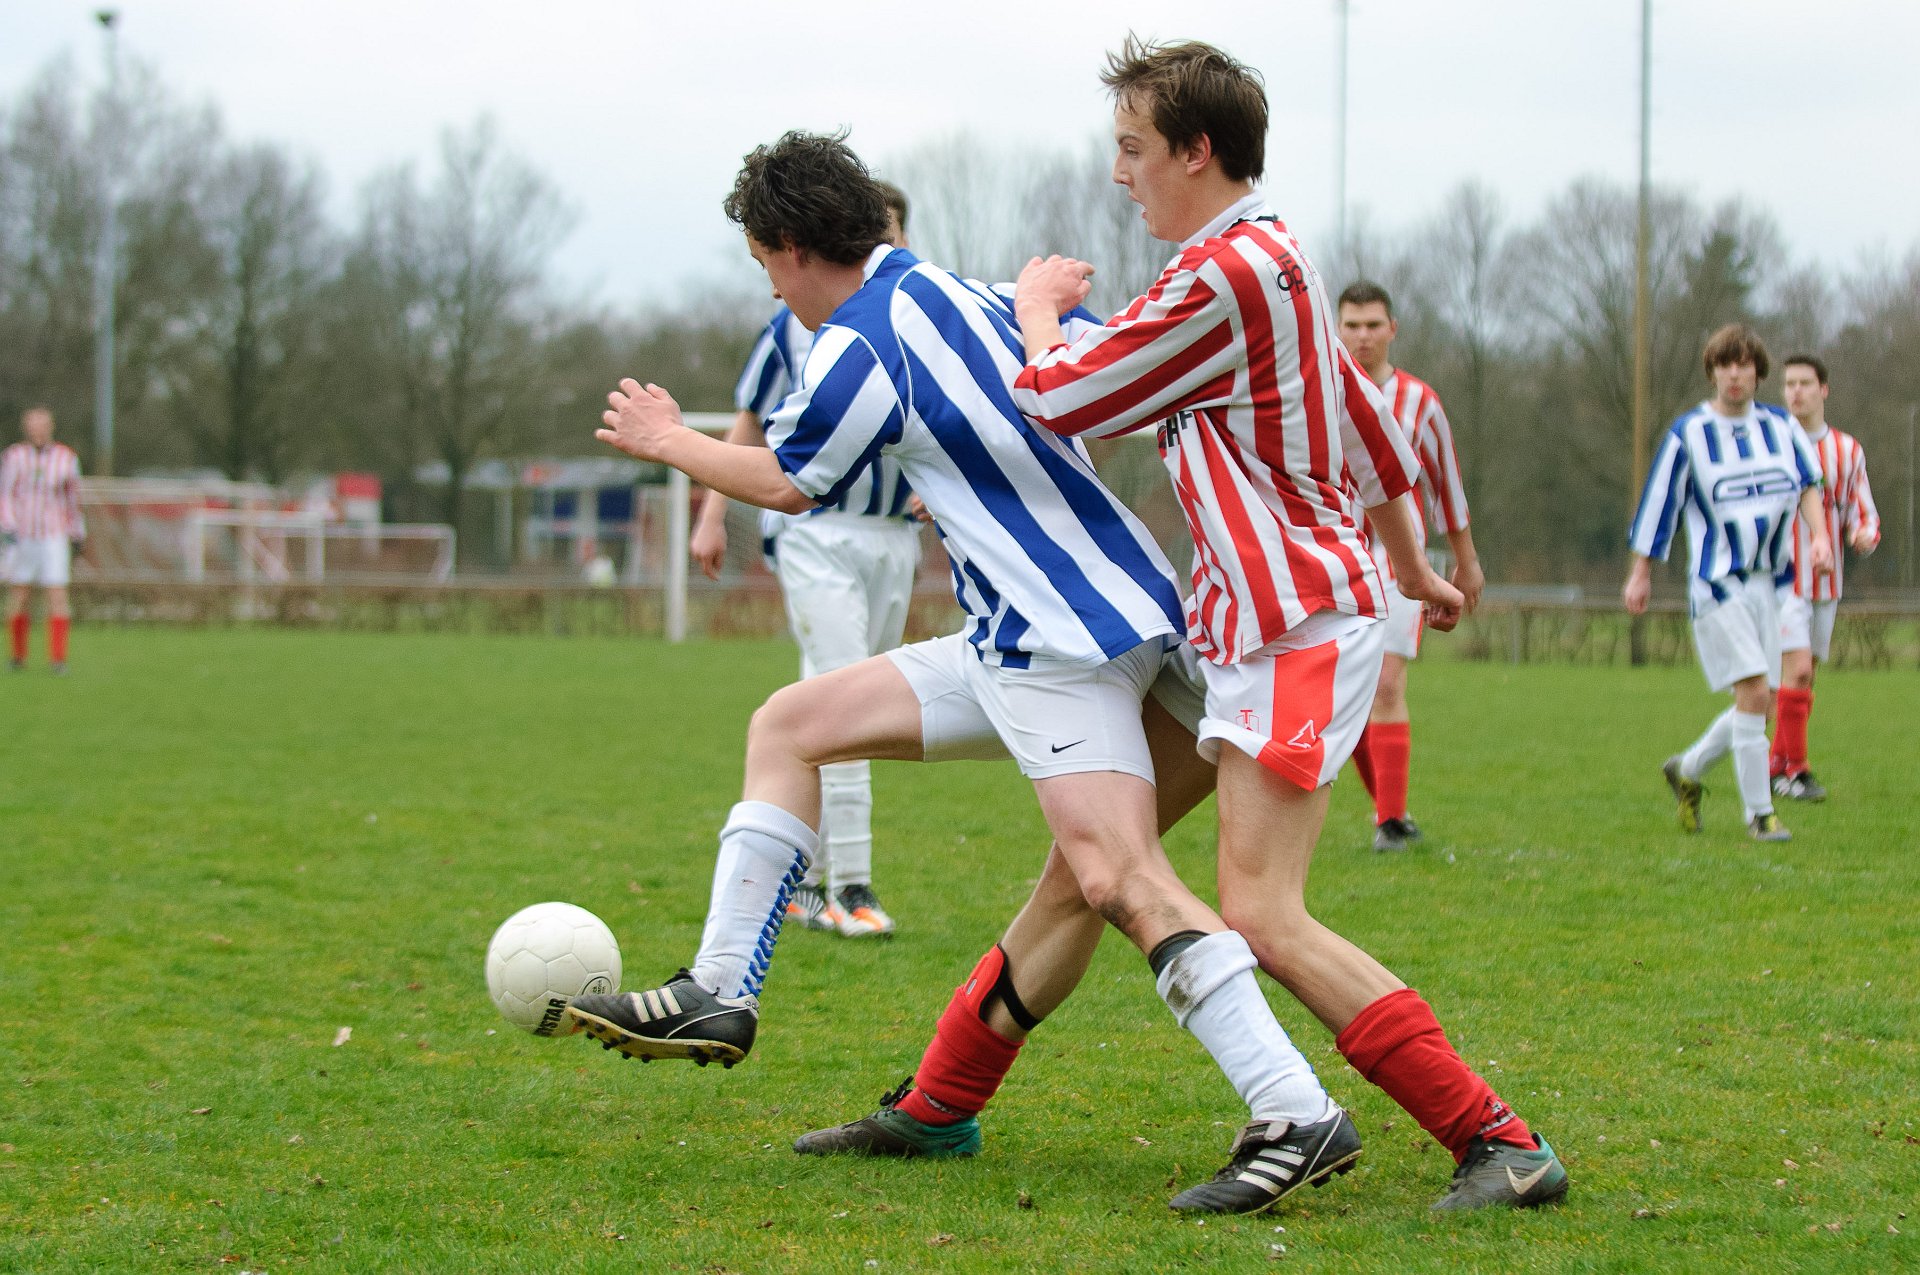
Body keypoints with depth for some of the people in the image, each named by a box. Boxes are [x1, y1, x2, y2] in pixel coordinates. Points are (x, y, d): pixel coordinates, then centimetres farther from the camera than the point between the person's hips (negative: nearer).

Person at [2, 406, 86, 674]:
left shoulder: (66, 458, 3)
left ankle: (58, 658, -7)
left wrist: (78, 534, 18)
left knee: (58, 597, -10)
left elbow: (73, 498, 14)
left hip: (54, 537, 0)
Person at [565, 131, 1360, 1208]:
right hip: (1019, 647, 10)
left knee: (1122, 878, -21)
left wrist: (664, 439, 24)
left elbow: (785, 483, 8)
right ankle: (720, 996, 17)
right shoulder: (966, 296, 13)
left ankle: (1301, 1116, -26)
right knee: (790, 725, 14)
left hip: (1067, 645, -10)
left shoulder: (857, 348, -11)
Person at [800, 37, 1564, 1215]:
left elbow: (1058, 399, -13)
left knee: (1260, 914, -18)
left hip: (1299, 628, -11)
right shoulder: (1268, 258, 15)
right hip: (1243, 621, 11)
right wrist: (1412, 565, 36)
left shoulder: (1227, 274, -17)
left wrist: (1038, 309, 8)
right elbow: (1370, 423, 25)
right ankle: (938, 1108, 19)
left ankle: (1503, 1146, -15)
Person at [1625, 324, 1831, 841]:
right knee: (1754, 692, -15)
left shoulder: (1781, 427, 9)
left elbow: (1808, 483, 2)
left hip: (1768, 580, 5)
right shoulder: (1688, 433, -3)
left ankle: (1687, 770, 29)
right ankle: (1759, 813, -7)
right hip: (1717, 581, -5)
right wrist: (1640, 574, 5)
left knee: (1762, 701, 6)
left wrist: (1819, 535, -17)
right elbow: (1658, 503, 2)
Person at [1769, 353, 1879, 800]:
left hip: (1825, 581, 4)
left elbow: (1863, 514, 7)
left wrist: (1864, 535, -16)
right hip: (1781, 577, -4)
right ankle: (1796, 770, -11)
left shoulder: (1848, 451, 7)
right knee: (1797, 670, -17)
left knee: (1803, 678, 9)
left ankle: (1776, 765, 20)